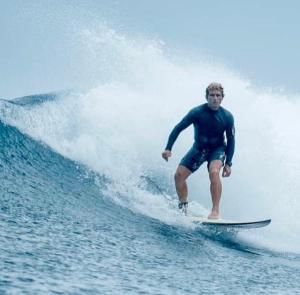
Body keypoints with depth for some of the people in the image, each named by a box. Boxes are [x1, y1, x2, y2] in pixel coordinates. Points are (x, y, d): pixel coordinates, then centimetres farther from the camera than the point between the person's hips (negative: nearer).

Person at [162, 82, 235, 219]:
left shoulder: (227, 117, -16)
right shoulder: (197, 112, -18)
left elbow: (231, 141, -7)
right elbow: (178, 128, -12)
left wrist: (228, 163, -11)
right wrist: (168, 148, -19)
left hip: (217, 149, -2)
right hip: (199, 148, 2)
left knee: (214, 172, -31)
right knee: (179, 175, -8)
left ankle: (215, 211, -28)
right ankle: (183, 208, 12)